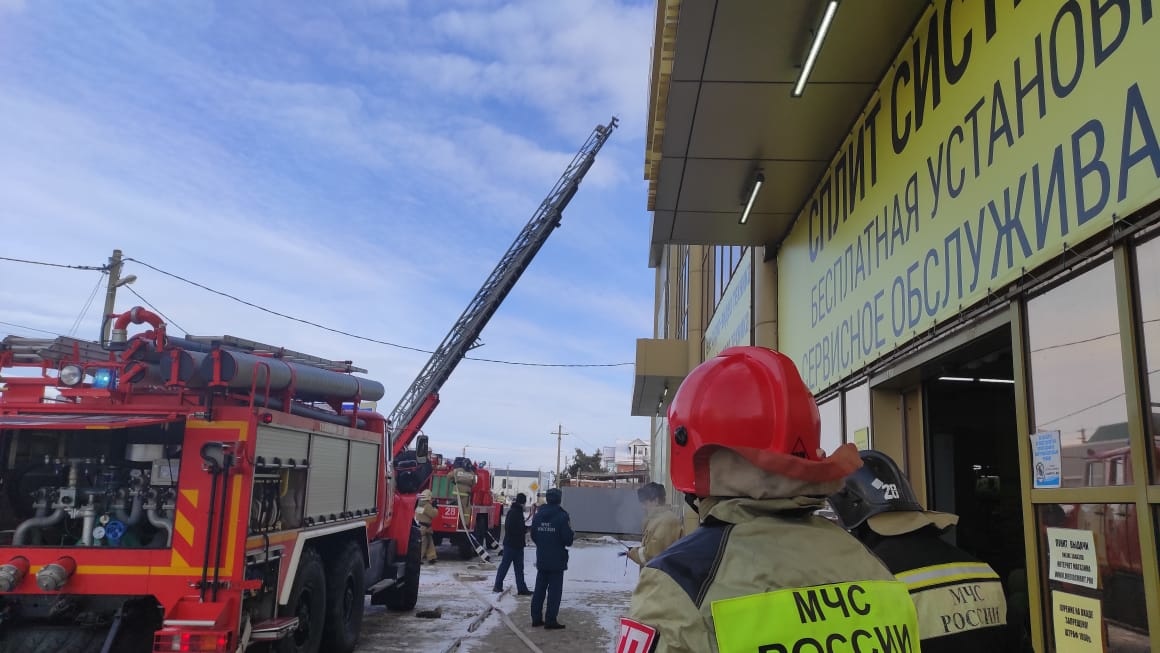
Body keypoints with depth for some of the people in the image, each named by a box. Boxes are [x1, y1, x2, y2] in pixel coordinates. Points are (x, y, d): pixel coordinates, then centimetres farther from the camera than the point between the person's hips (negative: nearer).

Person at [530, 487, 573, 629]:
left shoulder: (538, 515, 3)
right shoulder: (562, 516, -15)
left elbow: (533, 536, 8)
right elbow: (568, 539, -16)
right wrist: (572, 534, 5)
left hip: (541, 559, 6)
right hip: (557, 560, -6)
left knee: (539, 588, 13)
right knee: (554, 590, 0)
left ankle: (536, 618, 18)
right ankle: (551, 620, 0)